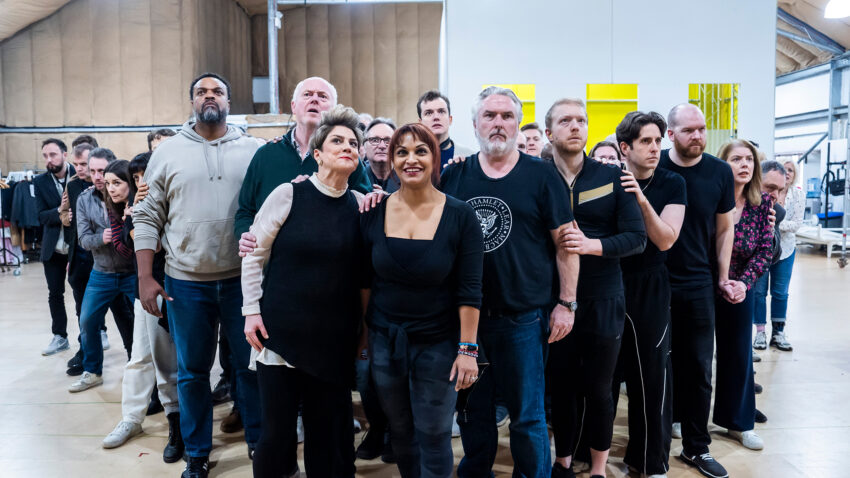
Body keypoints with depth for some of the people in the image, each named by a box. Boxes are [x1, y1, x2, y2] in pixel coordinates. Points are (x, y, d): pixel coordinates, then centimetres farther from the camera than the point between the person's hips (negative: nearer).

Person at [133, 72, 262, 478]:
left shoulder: (253, 151, 2)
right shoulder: (168, 152, 4)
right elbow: (148, 218, 4)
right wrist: (145, 278, -2)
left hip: (242, 279, 0)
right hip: (186, 282, 1)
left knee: (251, 365, 10)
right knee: (192, 371, 12)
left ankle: (259, 443, 28)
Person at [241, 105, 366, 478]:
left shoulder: (359, 205, 3)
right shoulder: (288, 194, -5)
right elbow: (255, 254, 0)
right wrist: (251, 311, -3)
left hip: (335, 338, 3)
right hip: (281, 333, -2)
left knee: (328, 430, 11)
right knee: (276, 431, 4)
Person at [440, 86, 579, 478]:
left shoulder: (541, 176, -3)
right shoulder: (454, 175, 5)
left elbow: (565, 242, -2)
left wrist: (566, 303, -5)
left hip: (523, 316, -3)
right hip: (466, 313, 3)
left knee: (527, 414, 8)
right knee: (472, 409, 16)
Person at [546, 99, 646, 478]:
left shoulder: (612, 177, 0)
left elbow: (636, 237, -4)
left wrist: (592, 245, -19)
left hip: (603, 301, 0)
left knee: (598, 390, 10)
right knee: (560, 387, 11)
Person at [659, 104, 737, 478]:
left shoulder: (720, 172, -2)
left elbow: (724, 227, 7)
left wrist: (723, 276, 5)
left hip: (698, 283, 1)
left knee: (699, 367, 8)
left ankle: (696, 447, 21)